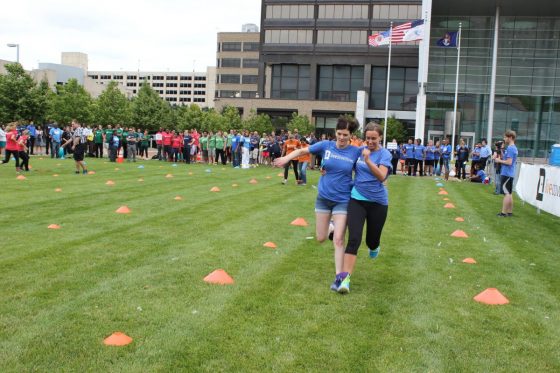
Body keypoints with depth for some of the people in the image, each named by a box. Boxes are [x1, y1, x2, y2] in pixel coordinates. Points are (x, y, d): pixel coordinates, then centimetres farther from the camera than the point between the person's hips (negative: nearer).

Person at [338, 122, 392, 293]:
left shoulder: (385, 154, -7)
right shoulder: (360, 150, 4)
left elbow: (382, 176, -22)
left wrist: (368, 160, -33)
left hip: (377, 202, -1)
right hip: (357, 199, 1)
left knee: (372, 240, 13)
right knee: (354, 239, -14)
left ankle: (374, 247, 52)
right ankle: (345, 278, -17)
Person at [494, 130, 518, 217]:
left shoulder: (510, 148, -16)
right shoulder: (514, 148, 15)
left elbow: (509, 162, -21)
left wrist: (499, 161, -9)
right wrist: (500, 159, 9)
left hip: (506, 174, -10)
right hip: (510, 174, 10)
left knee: (507, 193, -7)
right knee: (509, 193, 12)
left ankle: (503, 212, -5)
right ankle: (510, 211, 18)